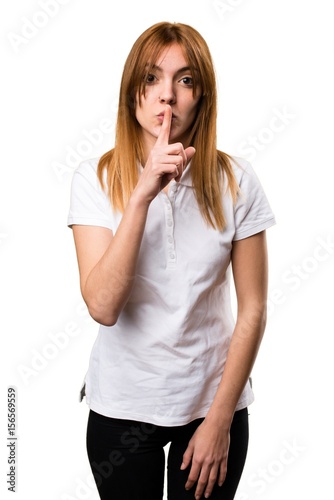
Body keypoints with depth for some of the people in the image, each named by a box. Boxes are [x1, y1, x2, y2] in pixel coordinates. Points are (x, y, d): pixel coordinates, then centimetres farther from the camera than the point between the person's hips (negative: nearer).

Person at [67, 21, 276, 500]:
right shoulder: (96, 177, -10)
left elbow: (252, 309, -5)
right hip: (121, 407, 0)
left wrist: (220, 419, -6)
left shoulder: (236, 181, -8)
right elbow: (103, 307, -21)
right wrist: (143, 194, -28)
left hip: (211, 400, 1)